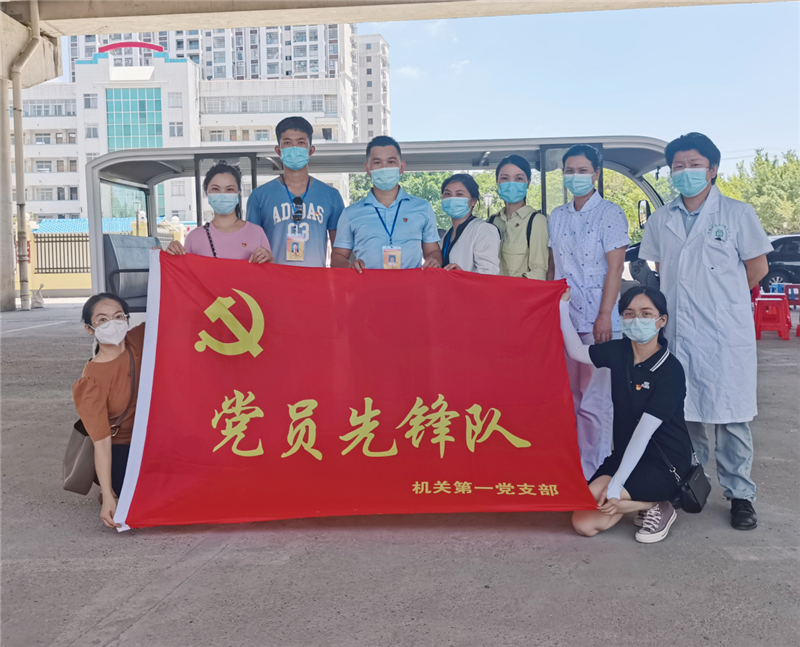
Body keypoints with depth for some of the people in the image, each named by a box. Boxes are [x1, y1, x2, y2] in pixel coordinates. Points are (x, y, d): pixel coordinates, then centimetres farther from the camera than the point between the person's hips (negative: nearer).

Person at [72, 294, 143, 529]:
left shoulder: (139, 340, -10)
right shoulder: (91, 382, -20)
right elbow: (102, 442, -23)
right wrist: (108, 497, -29)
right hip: (120, 450, -4)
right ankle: (113, 490, 9)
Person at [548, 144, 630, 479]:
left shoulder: (610, 214, -3)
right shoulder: (556, 217, 14)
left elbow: (615, 267, -8)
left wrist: (604, 316, -14)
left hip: (596, 319, -5)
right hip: (562, 316, 6)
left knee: (595, 400, -4)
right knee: (568, 396, 11)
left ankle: (594, 474, 5)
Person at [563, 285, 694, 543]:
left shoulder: (670, 370, -19)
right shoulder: (619, 352, -1)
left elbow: (644, 431, -24)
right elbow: (576, 350, 14)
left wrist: (615, 485, -28)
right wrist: (563, 304, 5)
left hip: (665, 464, -6)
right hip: (625, 455, 6)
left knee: (593, 497, -26)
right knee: (584, 524, -7)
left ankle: (659, 508, -2)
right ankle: (647, 501, 13)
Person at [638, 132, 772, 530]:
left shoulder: (737, 214, -1)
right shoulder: (660, 221, 9)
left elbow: (757, 267, 3)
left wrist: (723, 299, 7)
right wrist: (689, 303, 10)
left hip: (727, 336, -3)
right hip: (677, 334, 4)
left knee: (731, 416, 1)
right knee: (683, 413, 10)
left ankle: (739, 493, 13)